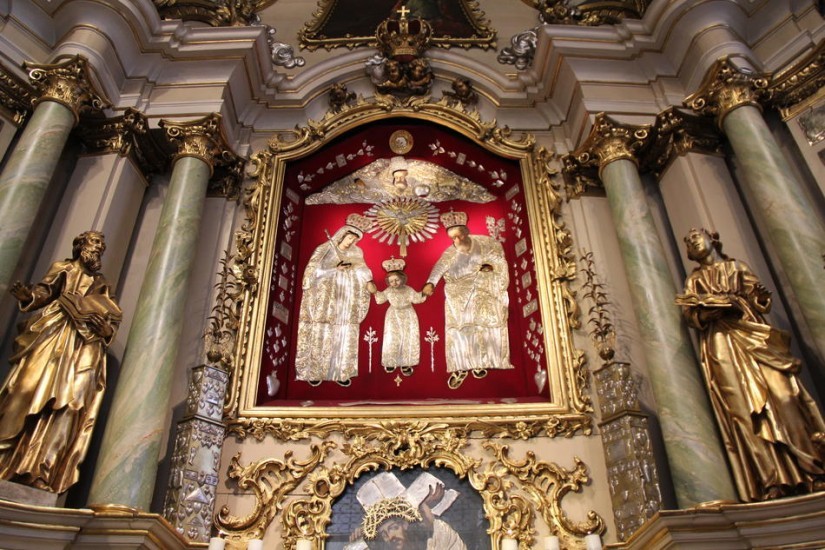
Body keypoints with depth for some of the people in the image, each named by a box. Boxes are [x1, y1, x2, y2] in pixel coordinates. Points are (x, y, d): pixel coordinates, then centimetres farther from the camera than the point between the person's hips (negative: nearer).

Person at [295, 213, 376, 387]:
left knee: (344, 337, 1)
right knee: (320, 336, -3)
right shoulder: (323, 249, 1)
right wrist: (336, 269, -11)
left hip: (345, 305, 3)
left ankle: (340, 372, 7)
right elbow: (312, 272, -6)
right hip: (324, 303, -3)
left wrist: (368, 282, -17)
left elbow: (362, 271, 3)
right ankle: (313, 372, 4)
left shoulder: (356, 253, 12)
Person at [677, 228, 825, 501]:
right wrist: (724, 305, -11)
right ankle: (772, 480, -18)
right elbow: (692, 315, 2)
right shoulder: (694, 280, 20)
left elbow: (761, 302, 13)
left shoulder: (738, 267, 23)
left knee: (780, 394, -14)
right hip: (721, 347, -1)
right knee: (745, 407, -13)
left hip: (753, 337, 1)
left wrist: (759, 297, -9)